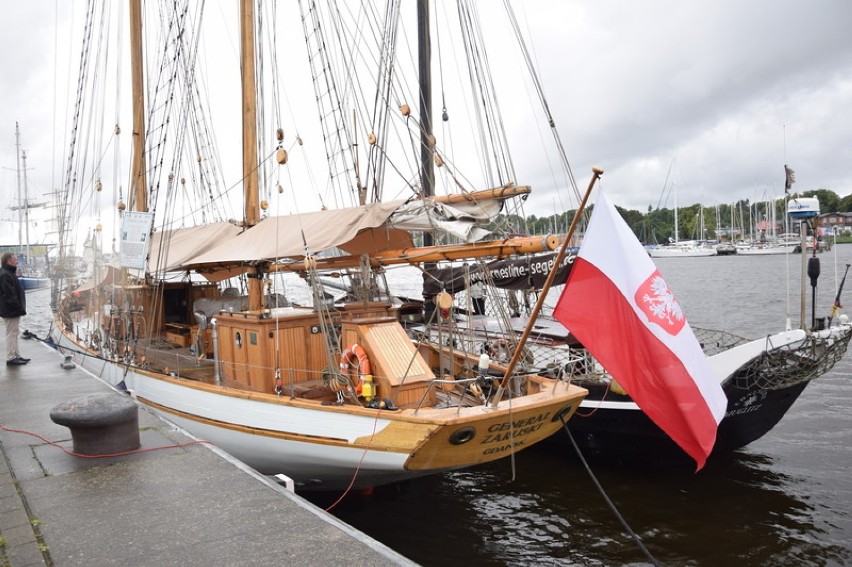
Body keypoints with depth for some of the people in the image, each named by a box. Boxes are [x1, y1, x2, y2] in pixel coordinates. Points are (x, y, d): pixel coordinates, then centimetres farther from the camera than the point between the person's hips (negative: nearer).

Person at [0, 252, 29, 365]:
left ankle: (16, 356, 23)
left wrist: (20, 308, 17)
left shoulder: (9, 273, 16)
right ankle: (11, 358, 0)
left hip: (13, 310, 11)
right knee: (11, 334, -5)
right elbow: (10, 295, -23)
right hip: (11, 311, -11)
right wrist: (19, 308, -21)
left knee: (13, 333, 15)